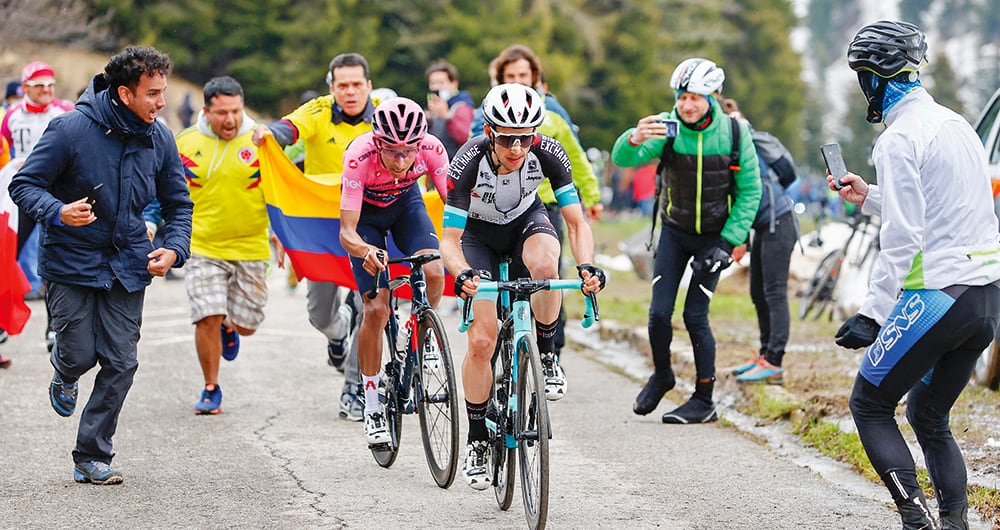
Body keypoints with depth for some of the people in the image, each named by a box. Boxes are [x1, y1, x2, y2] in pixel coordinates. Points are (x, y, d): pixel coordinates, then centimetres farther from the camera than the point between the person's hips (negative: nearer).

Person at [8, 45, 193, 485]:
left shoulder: (160, 138, 0)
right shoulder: (71, 128, -15)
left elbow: (178, 203, 12)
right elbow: (24, 185, -10)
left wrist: (174, 249, -7)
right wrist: (58, 213, -30)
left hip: (127, 266, 4)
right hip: (71, 262, -4)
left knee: (120, 363, -1)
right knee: (79, 354, -4)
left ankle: (92, 457, 11)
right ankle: (64, 374, 36)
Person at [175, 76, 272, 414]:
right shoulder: (185, 143, 0)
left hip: (250, 247, 0)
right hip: (202, 247, 0)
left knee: (247, 324, 6)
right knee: (208, 319, -12)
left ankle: (229, 328, 44)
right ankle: (211, 390, 7)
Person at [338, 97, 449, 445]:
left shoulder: (431, 149, -32)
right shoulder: (360, 158, -38)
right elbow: (347, 231, -37)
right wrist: (365, 251, -58)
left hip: (406, 202, 2)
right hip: (366, 212, -2)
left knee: (434, 273, -26)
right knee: (377, 308, -12)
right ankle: (372, 406, 3)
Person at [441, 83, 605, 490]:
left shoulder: (548, 153, -29)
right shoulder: (468, 163, -34)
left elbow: (577, 223, -24)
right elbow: (449, 240, -31)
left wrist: (586, 266, -43)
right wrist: (463, 274, -52)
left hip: (526, 221, 1)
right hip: (478, 234, -1)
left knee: (544, 263, -37)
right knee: (482, 341, -13)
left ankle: (545, 354, -12)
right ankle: (477, 441, 4)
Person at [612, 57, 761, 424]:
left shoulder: (735, 133, -16)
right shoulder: (667, 128, -16)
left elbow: (750, 192, -8)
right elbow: (622, 159, -30)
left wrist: (727, 242, -14)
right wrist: (634, 140, -53)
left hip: (714, 236, -2)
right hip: (675, 231, 2)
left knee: (695, 315, -7)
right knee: (659, 312, -4)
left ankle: (704, 400, 5)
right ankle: (661, 375, 23)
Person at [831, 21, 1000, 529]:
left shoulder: (899, 138, -12)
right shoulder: (956, 125, 15)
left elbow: (902, 239, -17)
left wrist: (872, 314, -14)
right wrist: (870, 197, 30)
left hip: (937, 296, -8)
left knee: (869, 406, 4)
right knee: (929, 417, 19)